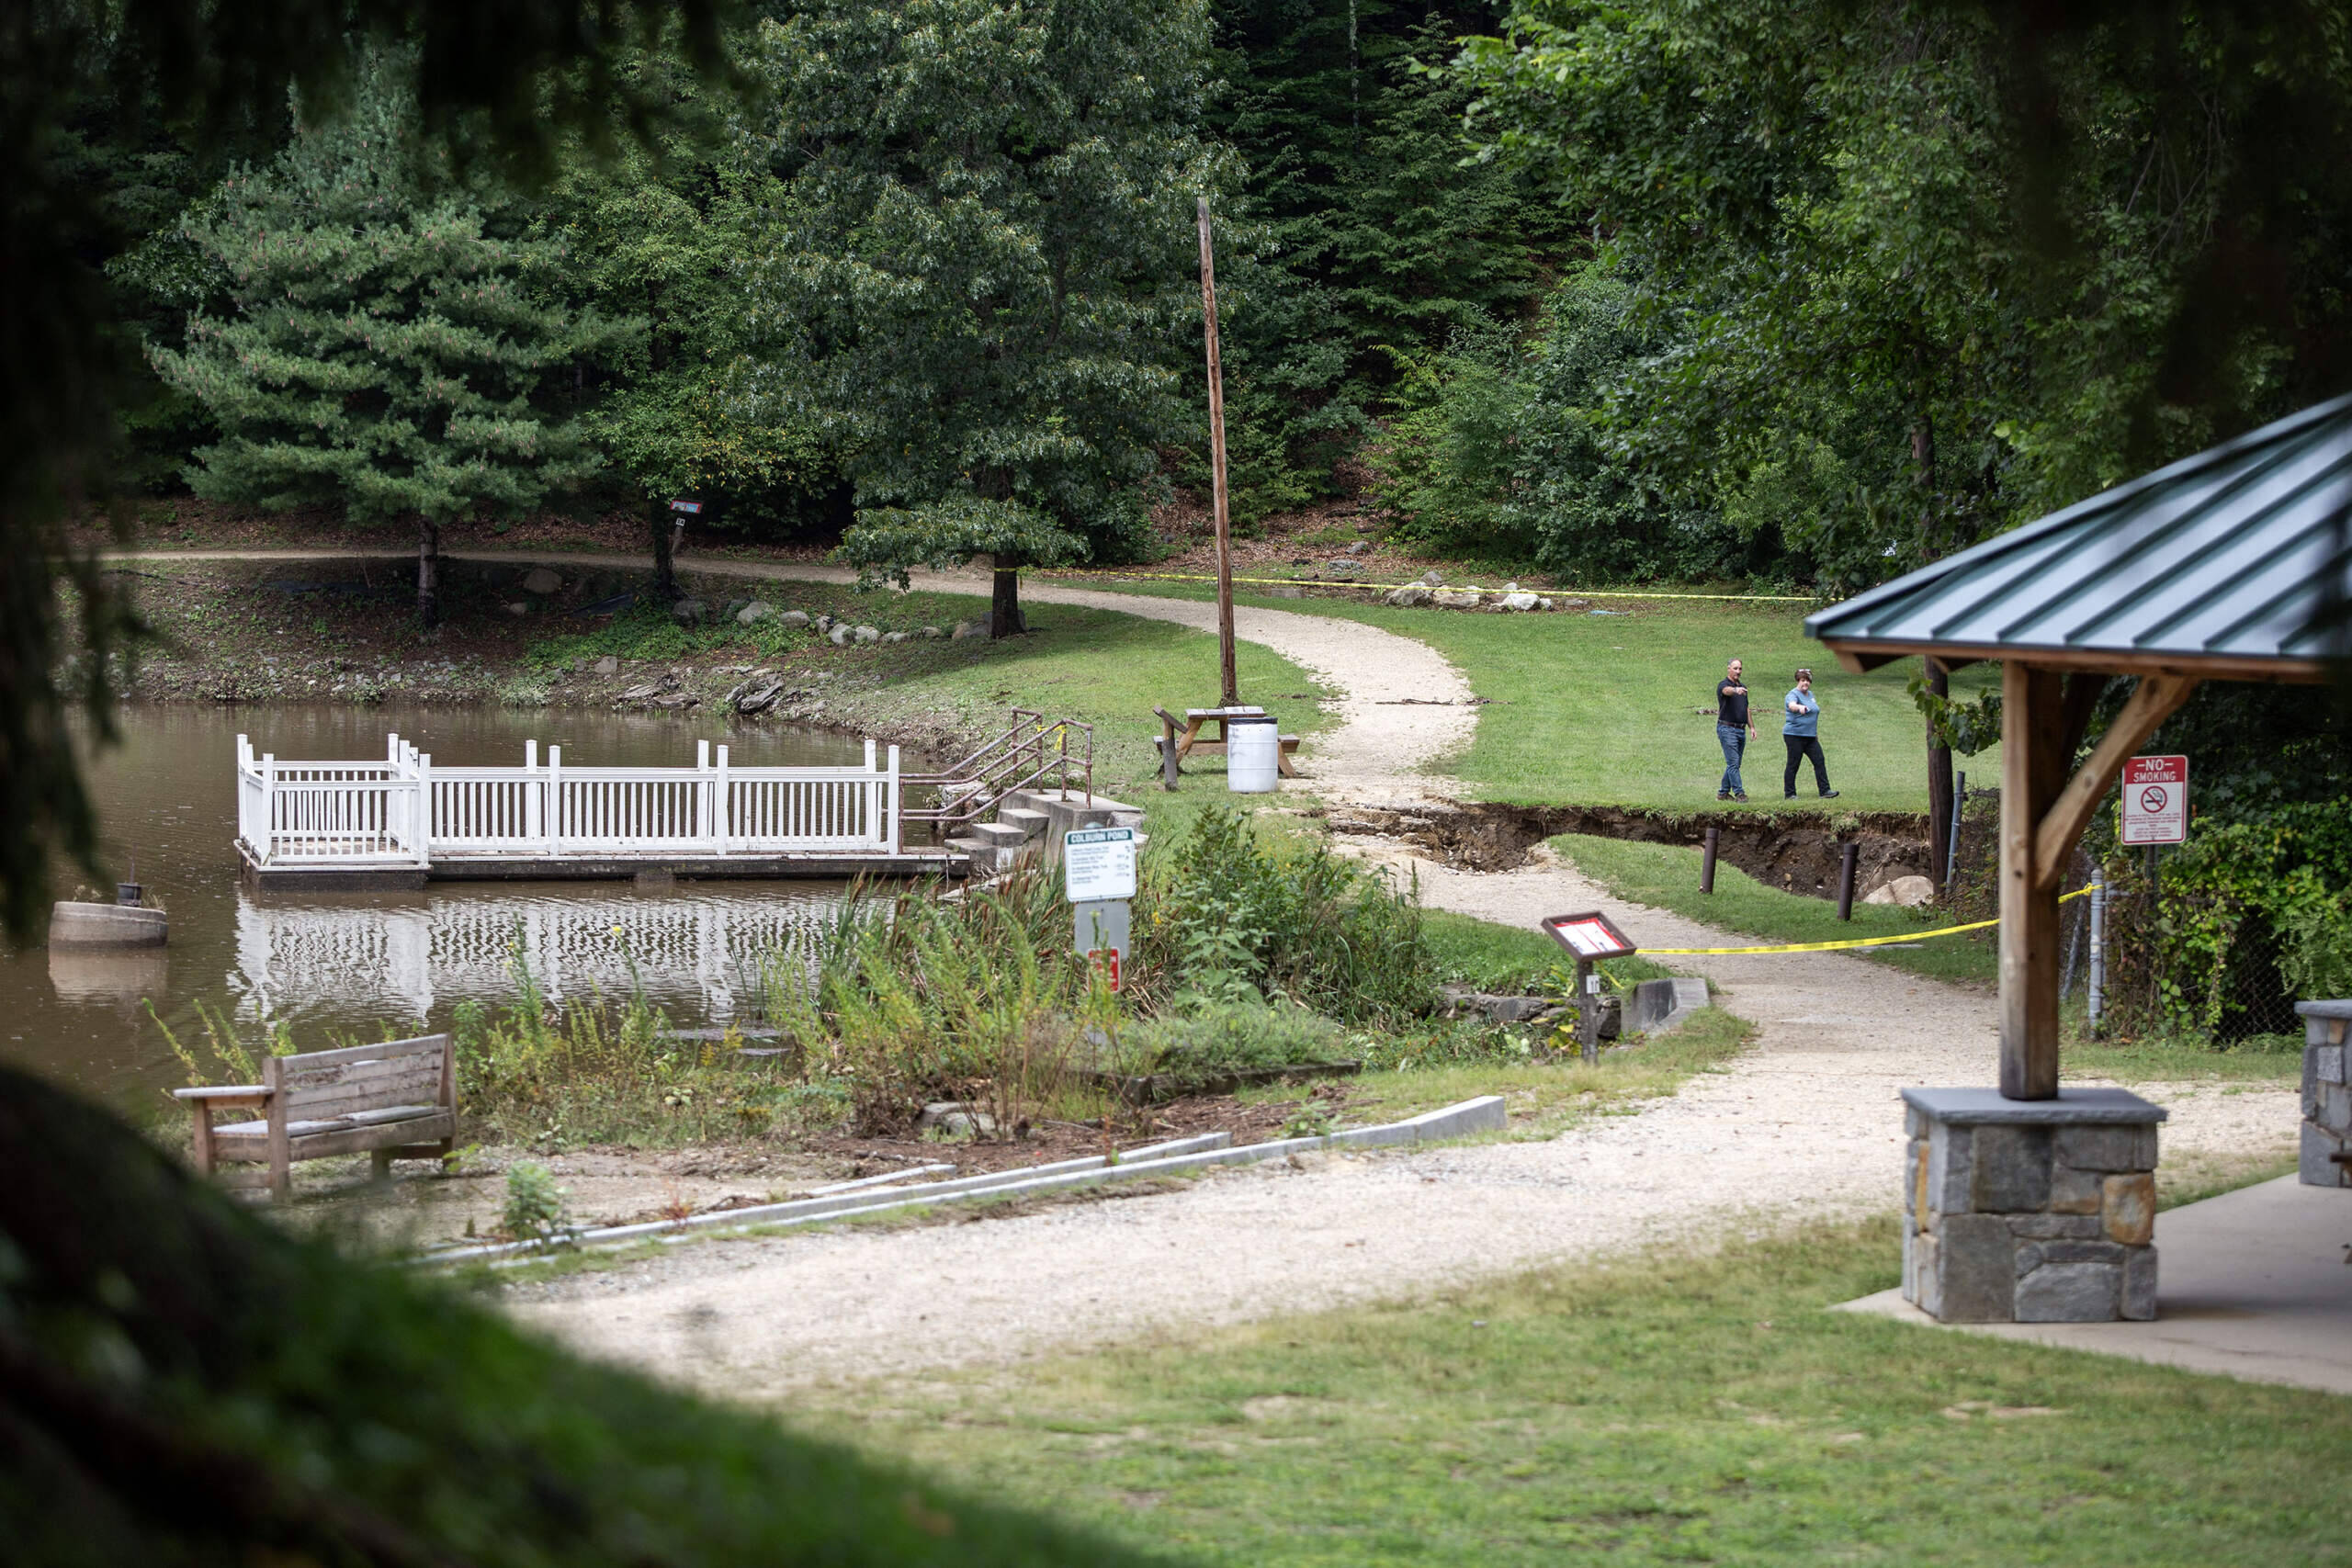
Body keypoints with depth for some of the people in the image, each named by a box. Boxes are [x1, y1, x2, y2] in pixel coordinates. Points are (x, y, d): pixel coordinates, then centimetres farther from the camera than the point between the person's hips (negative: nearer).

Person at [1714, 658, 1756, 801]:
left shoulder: (1743, 687, 17)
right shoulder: (1723, 685, -8)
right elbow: (1727, 690, -34)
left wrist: (1752, 727, 18)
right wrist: (1736, 690, -57)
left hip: (1741, 730, 8)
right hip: (1727, 729, -8)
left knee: (1734, 764, 10)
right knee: (1733, 763, -12)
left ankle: (1723, 792, 17)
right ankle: (1739, 793, -15)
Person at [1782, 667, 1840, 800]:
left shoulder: (1810, 694, 15)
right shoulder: (1793, 695, -10)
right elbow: (1791, 705, -35)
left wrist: (1816, 733, 28)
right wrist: (1800, 707, -57)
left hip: (1810, 736, 7)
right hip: (1794, 735, -7)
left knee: (1819, 762, -1)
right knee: (1793, 765, -2)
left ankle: (1825, 791, -1)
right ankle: (1789, 794, 5)